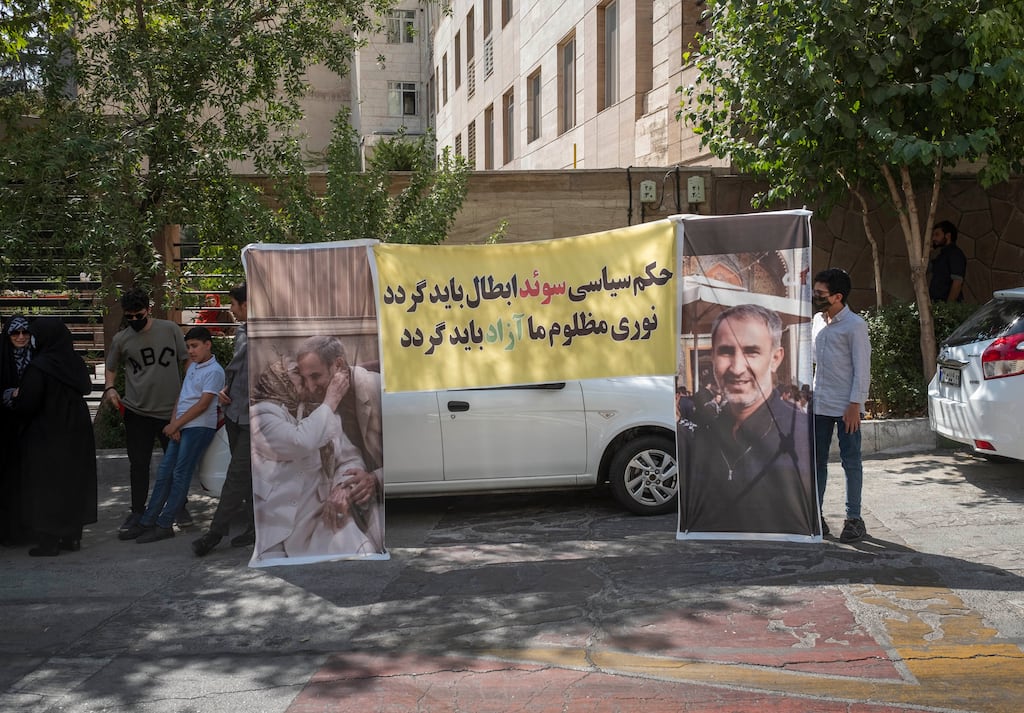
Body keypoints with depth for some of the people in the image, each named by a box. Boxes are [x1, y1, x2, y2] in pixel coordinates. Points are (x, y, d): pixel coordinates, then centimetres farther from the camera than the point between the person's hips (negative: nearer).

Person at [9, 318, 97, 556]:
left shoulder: (38, 368, -19)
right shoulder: (74, 362, 0)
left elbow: (26, 406, -19)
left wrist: (17, 397, 5)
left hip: (46, 437, -6)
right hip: (76, 435, 6)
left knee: (46, 487, 4)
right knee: (74, 482, 14)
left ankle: (50, 541, 6)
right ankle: (73, 536, 21)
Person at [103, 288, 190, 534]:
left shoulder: (170, 329, -2)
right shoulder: (121, 339, 2)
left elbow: (186, 361, 4)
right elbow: (111, 368, 16)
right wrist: (109, 388, -4)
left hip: (171, 409, -1)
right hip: (137, 411, 1)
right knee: (138, 463, 7)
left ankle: (180, 507, 26)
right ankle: (138, 512, 20)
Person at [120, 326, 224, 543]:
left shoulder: (214, 371, -8)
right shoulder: (192, 367, 18)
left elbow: (202, 405, -14)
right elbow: (181, 397, 14)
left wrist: (175, 425, -10)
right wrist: (173, 424, 0)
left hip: (199, 427, -8)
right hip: (181, 426, 8)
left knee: (180, 475, -7)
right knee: (164, 473, 6)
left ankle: (164, 525, -2)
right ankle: (147, 521, 9)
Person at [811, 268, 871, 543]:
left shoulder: (855, 325, -9)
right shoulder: (817, 320, 12)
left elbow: (862, 368, -11)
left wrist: (854, 404, -15)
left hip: (845, 406, -6)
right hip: (819, 404, 7)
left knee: (851, 462, 2)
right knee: (816, 461, 8)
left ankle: (854, 519, 10)